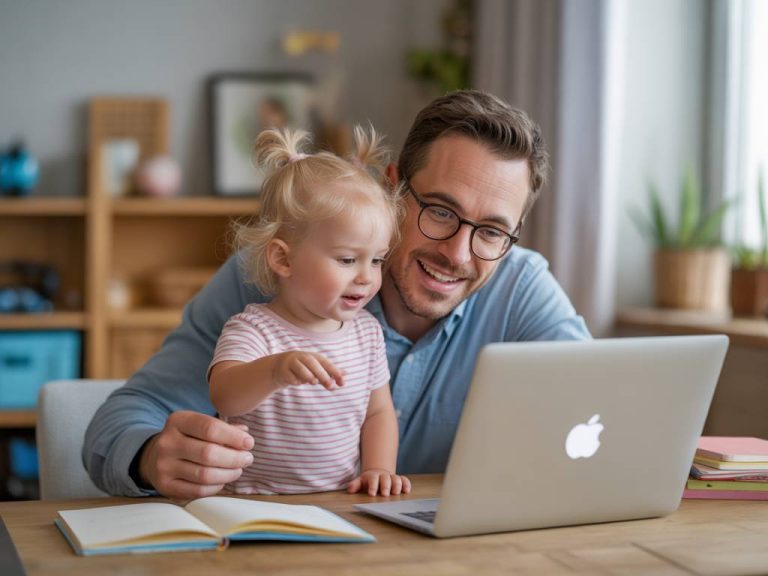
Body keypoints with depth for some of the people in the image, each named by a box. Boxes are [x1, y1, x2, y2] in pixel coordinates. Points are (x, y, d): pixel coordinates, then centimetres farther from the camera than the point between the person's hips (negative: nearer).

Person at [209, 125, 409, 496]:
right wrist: (275, 370, -47)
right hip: (258, 511, -7)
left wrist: (378, 469, 0)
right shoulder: (251, 330, -9)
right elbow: (224, 395, -28)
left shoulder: (366, 330, 11)